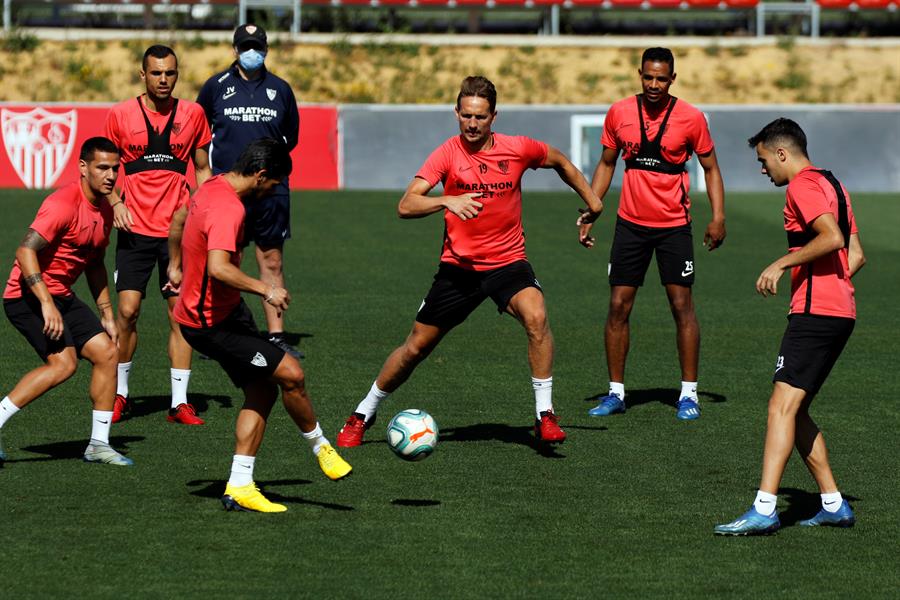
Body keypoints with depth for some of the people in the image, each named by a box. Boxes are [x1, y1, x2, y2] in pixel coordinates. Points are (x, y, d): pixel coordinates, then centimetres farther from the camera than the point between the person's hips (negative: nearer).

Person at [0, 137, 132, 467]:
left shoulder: (104, 210, 9)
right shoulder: (64, 203, -19)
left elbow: (94, 265, 23)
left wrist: (106, 316, 21)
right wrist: (46, 304, -31)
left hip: (61, 296, 9)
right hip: (28, 295, -9)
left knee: (106, 352, 3)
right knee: (63, 362, -22)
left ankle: (99, 444, 11)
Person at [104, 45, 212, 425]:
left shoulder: (192, 114, 5)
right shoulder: (121, 114, 1)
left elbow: (202, 169, 14)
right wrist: (115, 203, -7)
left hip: (179, 229, 1)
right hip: (135, 228, -1)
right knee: (127, 310, -6)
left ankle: (179, 402, 4)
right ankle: (119, 394, 11)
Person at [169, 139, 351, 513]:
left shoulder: (213, 188, 7)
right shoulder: (228, 208, -26)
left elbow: (179, 219, 26)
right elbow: (219, 268, -39)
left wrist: (175, 266, 38)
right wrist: (266, 290, -31)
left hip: (227, 311, 11)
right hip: (211, 324, -11)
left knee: (262, 391, 7)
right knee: (291, 373, -10)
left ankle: (239, 487, 8)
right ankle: (320, 447, 14)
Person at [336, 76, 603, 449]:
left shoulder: (518, 149, -6)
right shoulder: (448, 153, -11)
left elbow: (560, 163, 16)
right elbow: (406, 206, -20)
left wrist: (591, 200, 20)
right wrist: (448, 200, -36)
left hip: (507, 261, 0)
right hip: (458, 265, 0)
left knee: (536, 317, -29)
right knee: (416, 347, 7)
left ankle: (544, 416, -20)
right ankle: (363, 414, 28)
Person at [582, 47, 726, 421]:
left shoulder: (690, 118, -6)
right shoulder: (619, 113, 1)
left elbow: (710, 168, 3)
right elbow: (606, 164, 12)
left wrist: (718, 216, -6)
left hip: (674, 225, -2)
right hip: (631, 222, 2)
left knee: (681, 305, -3)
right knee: (618, 305, 1)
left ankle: (689, 393, 4)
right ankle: (616, 392, 10)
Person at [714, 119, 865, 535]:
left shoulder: (803, 185, -7)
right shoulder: (831, 184, 22)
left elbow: (832, 237, -22)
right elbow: (855, 255, 23)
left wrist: (781, 264, -16)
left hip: (815, 314, -10)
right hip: (840, 312, 10)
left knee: (782, 405, -16)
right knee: (795, 411, 14)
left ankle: (763, 509, -24)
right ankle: (833, 505, 15)